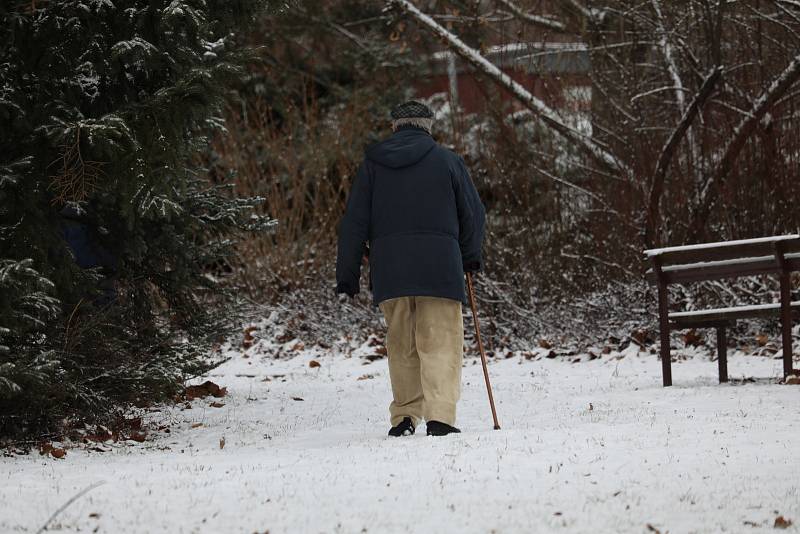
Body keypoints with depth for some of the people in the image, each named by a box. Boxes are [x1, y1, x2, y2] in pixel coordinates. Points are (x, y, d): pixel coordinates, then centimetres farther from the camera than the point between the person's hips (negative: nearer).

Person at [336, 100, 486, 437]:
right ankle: (439, 416, -17)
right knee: (441, 342, -4)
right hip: (438, 266, -2)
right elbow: (473, 214, 9)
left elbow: (354, 223, 7)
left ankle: (404, 416, 12)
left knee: (401, 345, 13)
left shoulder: (372, 163, 10)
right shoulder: (447, 161, 6)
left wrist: (347, 274, 11)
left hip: (389, 269, 2)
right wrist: (470, 257, 25)